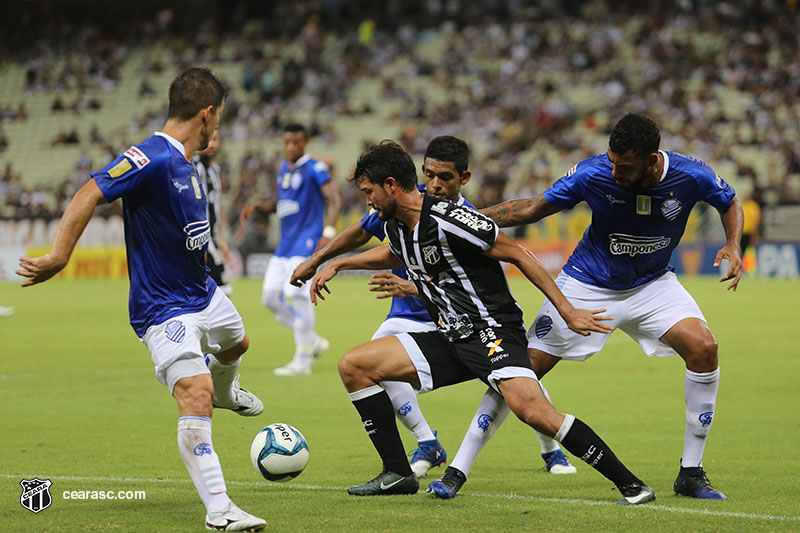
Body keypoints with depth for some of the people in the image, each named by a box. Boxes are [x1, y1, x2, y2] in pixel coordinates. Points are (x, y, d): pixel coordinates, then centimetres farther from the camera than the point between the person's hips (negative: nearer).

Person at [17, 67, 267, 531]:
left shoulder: (185, 164, 3)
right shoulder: (152, 158, -26)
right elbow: (90, 195, -33)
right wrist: (59, 257, -40)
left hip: (203, 293, 10)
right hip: (164, 308, -10)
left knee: (236, 343, 34)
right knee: (194, 397, -20)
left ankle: (226, 392, 70)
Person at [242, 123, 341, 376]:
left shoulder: (315, 169, -8)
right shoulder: (284, 168, 16)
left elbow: (333, 199, -13)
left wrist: (329, 231, -26)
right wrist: (257, 208, 12)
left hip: (306, 241, -8)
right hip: (285, 242, 8)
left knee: (297, 293, -16)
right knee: (270, 298, 2)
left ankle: (302, 360, -8)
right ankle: (314, 342, 16)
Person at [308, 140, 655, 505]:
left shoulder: (447, 220, -19)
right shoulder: (395, 225, 8)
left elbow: (518, 255, -13)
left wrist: (567, 311, -15)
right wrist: (337, 265, 32)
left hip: (493, 333, -9)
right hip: (452, 338, 9)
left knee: (534, 411, -31)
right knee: (353, 366, 2)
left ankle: (630, 484, -22)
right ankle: (397, 474, 5)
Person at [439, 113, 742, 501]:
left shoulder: (692, 177, -21)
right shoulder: (592, 175, -24)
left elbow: (730, 204, 2)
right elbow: (533, 209, -11)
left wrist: (733, 247, -16)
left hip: (652, 283, 1)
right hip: (587, 283, -1)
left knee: (703, 347, -22)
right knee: (525, 366, -8)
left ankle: (691, 473, -7)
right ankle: (457, 472, 3)